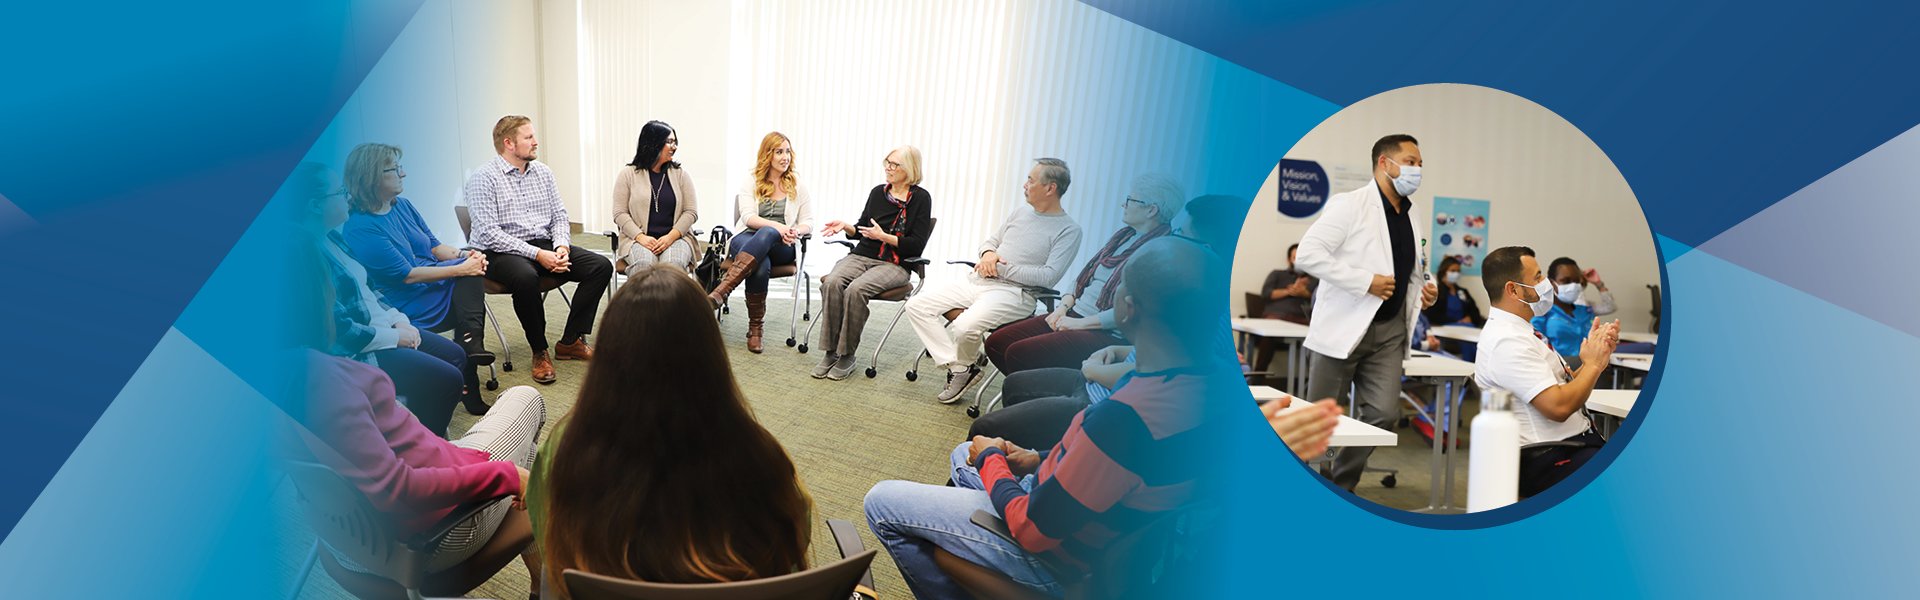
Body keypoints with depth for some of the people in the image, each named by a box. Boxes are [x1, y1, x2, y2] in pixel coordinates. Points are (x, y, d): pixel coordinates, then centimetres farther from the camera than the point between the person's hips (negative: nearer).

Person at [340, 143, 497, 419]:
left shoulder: (401, 205, 8)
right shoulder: (360, 228, -17)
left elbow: (434, 246, 12)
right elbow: (406, 275, -19)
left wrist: (463, 254, -9)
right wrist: (460, 269, -18)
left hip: (438, 289, 7)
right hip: (411, 310, -7)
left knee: (472, 263, -20)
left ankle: (471, 341, -26)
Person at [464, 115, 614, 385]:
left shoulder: (542, 172, 12)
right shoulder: (484, 178, -8)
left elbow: (559, 215, 14)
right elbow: (488, 233, -16)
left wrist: (561, 245, -8)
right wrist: (537, 254, -22)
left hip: (544, 245, 7)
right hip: (501, 252, -6)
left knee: (601, 266, -13)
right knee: (526, 277, -40)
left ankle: (570, 342, -6)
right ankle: (540, 352, -18)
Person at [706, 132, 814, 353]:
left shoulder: (798, 187, 16)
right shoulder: (751, 184, 12)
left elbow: (808, 222, 11)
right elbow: (748, 217, -2)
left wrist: (795, 231, -14)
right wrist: (778, 226, -20)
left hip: (782, 247, 0)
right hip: (747, 239, 0)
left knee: (767, 234, -40)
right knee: (761, 266, -40)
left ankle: (720, 292, -50)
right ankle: (755, 327, -31)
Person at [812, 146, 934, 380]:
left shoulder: (921, 198, -1)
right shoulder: (878, 192, 14)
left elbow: (917, 245, -6)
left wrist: (884, 236, -13)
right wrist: (845, 226, 2)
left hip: (895, 265, -4)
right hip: (861, 256, 4)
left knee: (856, 289, -33)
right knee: (831, 283, -27)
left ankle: (847, 354, -19)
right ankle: (830, 351, -22)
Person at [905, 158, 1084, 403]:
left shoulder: (1069, 231, -4)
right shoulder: (1019, 214, 18)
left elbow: (1048, 276, -15)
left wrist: (1000, 268, -12)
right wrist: (988, 253, 1)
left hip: (1013, 293, -7)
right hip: (976, 281, 8)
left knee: (964, 327, -34)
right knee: (916, 306, -8)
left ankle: (966, 365, 2)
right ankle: (957, 366, -7)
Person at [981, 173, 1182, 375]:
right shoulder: (1124, 235, 16)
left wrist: (1081, 323, -19)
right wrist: (1064, 306, 4)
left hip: (1106, 334, -9)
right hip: (1074, 314, 9)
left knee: (1019, 353, -24)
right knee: (996, 343, -3)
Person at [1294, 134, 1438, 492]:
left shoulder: (1410, 216, 14)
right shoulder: (1349, 205, -9)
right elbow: (1308, 253, -18)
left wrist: (1423, 290, 5)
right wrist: (1366, 282, -21)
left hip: (1389, 331, 6)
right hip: (1344, 326, -6)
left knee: (1383, 413, -1)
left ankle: (1341, 485, 17)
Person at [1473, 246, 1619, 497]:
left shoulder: (1519, 332, 14)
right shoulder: (1507, 342, -17)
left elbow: (1566, 384, 17)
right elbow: (1559, 406, -22)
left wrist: (1598, 353, 1)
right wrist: (1594, 363, -8)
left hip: (1576, 443, 10)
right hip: (1550, 460, -10)